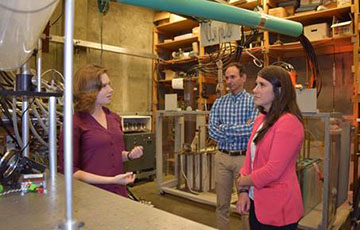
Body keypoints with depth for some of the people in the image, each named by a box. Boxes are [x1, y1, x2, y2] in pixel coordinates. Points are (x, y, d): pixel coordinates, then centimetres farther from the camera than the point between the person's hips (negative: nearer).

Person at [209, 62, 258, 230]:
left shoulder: (253, 101, -4)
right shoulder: (219, 102, 5)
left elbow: (253, 129, -20)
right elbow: (212, 131, -6)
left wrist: (225, 128, -12)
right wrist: (242, 130, -13)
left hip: (244, 158, -3)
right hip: (222, 157, 3)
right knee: (222, 203, 14)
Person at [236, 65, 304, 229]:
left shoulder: (288, 122, -19)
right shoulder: (261, 119, 8)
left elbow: (273, 170, -23)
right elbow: (250, 157, 7)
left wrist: (243, 182, -8)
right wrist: (244, 191, -3)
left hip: (277, 208, -7)